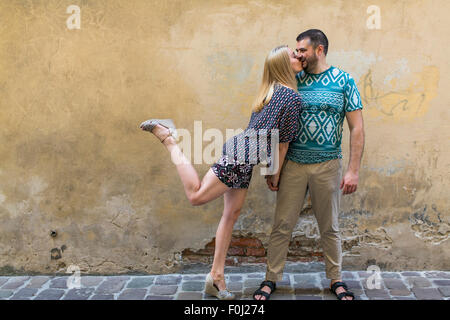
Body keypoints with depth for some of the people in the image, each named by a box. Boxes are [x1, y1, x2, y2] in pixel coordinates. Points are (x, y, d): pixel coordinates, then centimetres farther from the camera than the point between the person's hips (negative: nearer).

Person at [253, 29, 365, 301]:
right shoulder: (294, 81, 4)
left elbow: (357, 128, -3)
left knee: (330, 227, 11)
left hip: (328, 165, -2)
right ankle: (272, 279, 18)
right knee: (282, 226, 4)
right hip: (293, 165, 2)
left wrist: (354, 170, -10)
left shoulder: (344, 81, -2)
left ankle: (336, 280, 27)